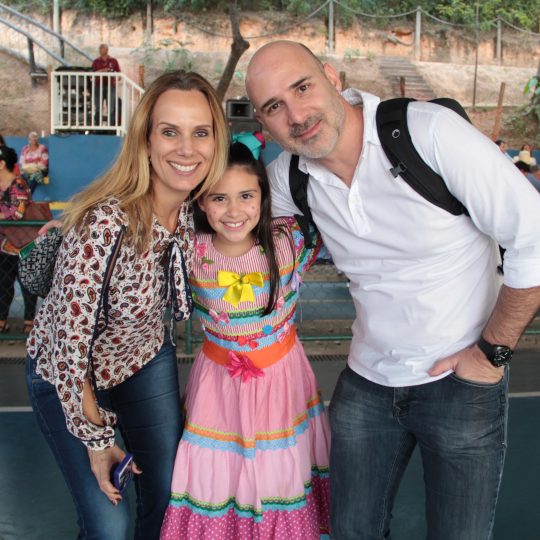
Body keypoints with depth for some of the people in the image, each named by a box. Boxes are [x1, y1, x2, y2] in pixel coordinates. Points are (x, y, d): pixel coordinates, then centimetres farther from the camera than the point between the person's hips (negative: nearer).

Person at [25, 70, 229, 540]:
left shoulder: (196, 208, -15)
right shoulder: (105, 224, -35)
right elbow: (69, 342, -26)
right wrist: (97, 439, -14)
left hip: (146, 361, 5)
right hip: (70, 378, -5)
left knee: (168, 499, 14)